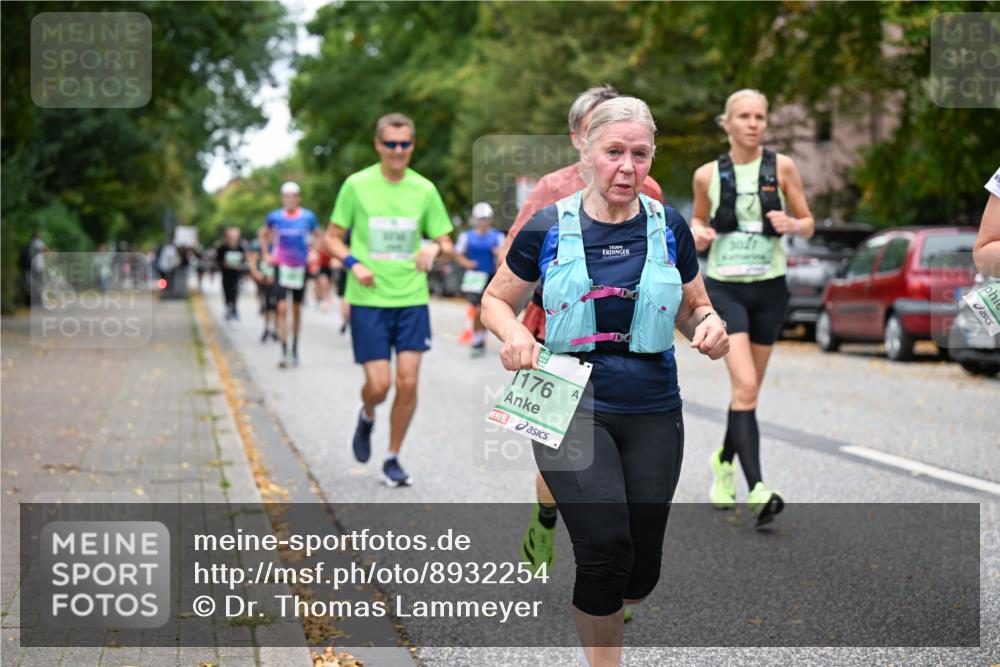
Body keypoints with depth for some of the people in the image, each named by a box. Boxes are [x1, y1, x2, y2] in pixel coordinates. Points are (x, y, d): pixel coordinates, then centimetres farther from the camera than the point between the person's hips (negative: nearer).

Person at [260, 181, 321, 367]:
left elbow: (318, 236, 12)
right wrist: (266, 255, 6)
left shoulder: (308, 217, -3)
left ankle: (295, 349, 26)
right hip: (281, 266, -1)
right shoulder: (275, 217, -3)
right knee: (282, 308, -11)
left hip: (300, 266, 1)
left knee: (297, 309, 11)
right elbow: (263, 235, 15)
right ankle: (284, 352, -11)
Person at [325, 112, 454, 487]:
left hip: (412, 299, 2)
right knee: (378, 385, -6)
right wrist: (354, 264, -13)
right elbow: (332, 238, 6)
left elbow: (446, 245, 11)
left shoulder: (424, 189, 5)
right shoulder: (357, 185, -1)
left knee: (408, 382, -5)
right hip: (369, 300, -2)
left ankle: (393, 458, 13)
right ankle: (366, 416, 31)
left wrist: (435, 248, -13)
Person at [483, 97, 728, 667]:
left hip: (652, 411, 3)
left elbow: (695, 309, 15)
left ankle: (596, 614, 41)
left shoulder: (669, 227, 4)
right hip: (571, 407, -3)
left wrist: (709, 326, -9)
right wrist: (514, 332, -15)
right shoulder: (549, 227, -2)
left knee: (641, 571, 6)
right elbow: (496, 301, 7)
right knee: (607, 546, -20)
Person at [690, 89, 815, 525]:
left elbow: (808, 226, 6)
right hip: (724, 288, -2)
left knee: (748, 389, 12)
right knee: (745, 386, -18)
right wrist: (698, 235, -8)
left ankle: (724, 460, 39)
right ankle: (757, 490, -22)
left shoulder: (782, 167, 1)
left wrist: (791, 224, -16)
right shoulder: (708, 175, 1)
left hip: (769, 289, 2)